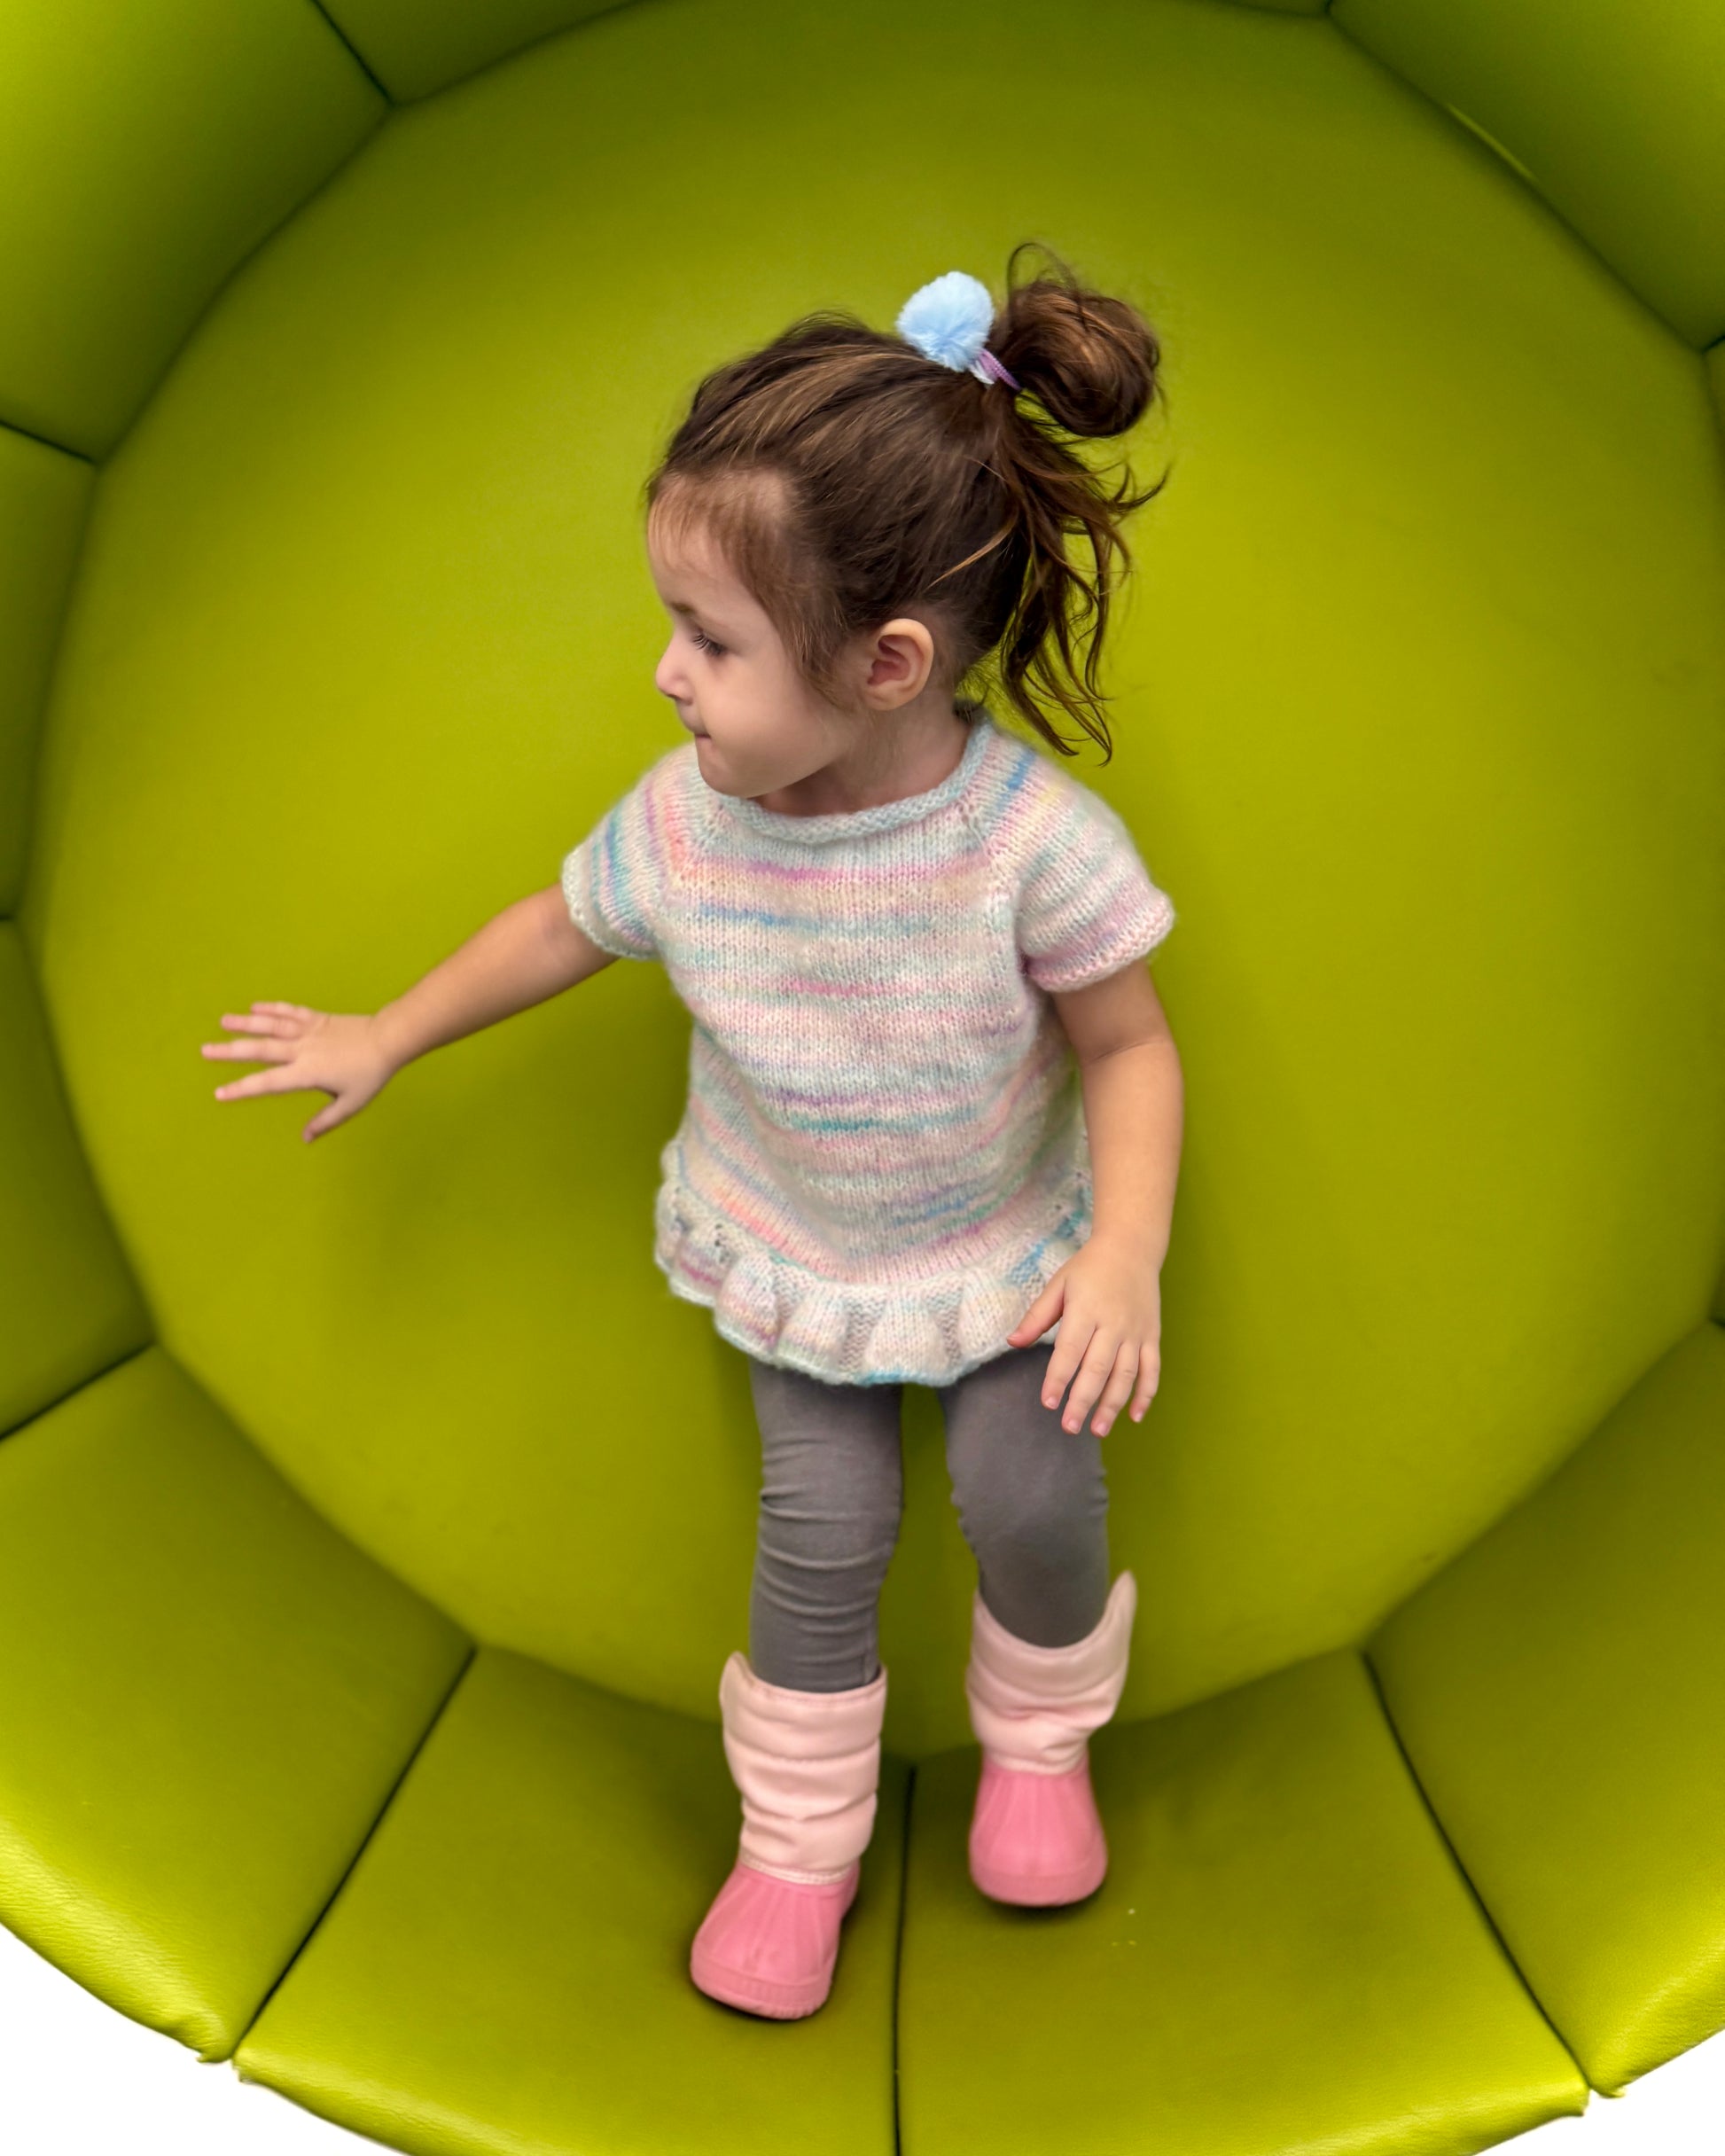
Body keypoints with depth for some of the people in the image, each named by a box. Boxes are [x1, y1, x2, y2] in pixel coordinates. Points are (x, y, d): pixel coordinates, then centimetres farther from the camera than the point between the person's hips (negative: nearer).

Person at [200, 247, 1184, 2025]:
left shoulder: (1031, 837, -30)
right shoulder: (682, 825, -20)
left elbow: (1129, 1044, -16)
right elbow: (557, 928, 1)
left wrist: (1126, 1248, -29)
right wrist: (383, 1041, 12)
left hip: (1010, 1245, -1)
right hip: (790, 1254, 2)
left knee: (1033, 1495, -9)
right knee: (823, 1524, -3)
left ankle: (1037, 1739, 28)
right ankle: (798, 1847, 23)